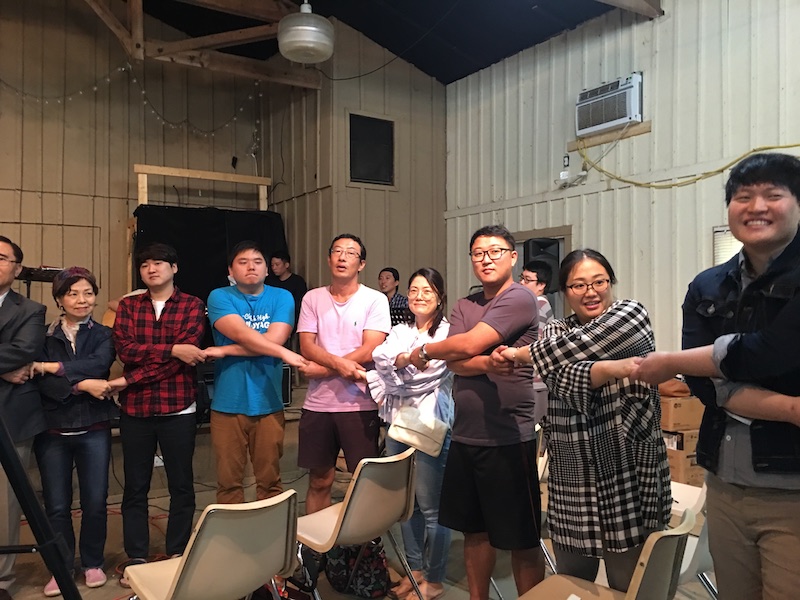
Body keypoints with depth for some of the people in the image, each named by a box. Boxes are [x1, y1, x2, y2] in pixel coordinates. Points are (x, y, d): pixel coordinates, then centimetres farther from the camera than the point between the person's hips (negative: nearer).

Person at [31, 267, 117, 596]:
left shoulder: (103, 335, 4)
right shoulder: (44, 337, 3)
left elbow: (98, 364, -17)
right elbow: (42, 383, -10)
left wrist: (53, 367, -17)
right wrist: (82, 385, -22)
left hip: (94, 430, 0)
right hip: (52, 432, 0)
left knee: (94, 502, 5)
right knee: (56, 505, 7)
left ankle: (93, 563, 25)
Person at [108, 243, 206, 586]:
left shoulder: (192, 306, 0)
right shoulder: (128, 306, 8)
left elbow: (183, 359, -12)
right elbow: (124, 350, -8)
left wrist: (128, 380, -14)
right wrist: (172, 349, -19)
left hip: (178, 409, -2)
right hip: (134, 409, 2)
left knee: (181, 485, 8)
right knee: (135, 487, 10)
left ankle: (177, 555, 23)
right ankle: (136, 559, 23)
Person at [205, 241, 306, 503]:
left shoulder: (281, 297, 4)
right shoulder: (219, 297, 1)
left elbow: (274, 339, -11)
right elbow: (242, 334, -15)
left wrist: (225, 350, -11)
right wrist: (285, 353, -21)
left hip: (268, 403, 1)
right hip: (228, 403, 0)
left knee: (270, 480, 9)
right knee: (228, 480, 8)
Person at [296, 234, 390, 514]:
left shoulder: (375, 300, -2)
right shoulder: (312, 298, 6)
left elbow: (369, 351, -11)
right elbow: (307, 346, -2)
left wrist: (321, 369, -9)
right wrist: (339, 363, -19)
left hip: (360, 404, -2)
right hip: (318, 404, 3)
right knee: (319, 481, 13)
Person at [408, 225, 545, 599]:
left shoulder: (519, 299, -10)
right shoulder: (463, 306, 11)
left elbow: (468, 345, -18)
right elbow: (456, 363, -2)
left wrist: (423, 351, -1)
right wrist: (487, 363, -23)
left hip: (508, 438, -7)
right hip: (464, 435, 7)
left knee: (521, 540, 5)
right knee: (474, 529, 18)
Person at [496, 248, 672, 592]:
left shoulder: (631, 316, -3)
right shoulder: (556, 333, 7)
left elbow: (574, 348, -18)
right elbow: (562, 375, -15)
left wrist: (521, 354, -5)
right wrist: (611, 369, -31)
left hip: (627, 480, -3)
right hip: (572, 483, 4)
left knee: (628, 588, 8)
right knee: (568, 586, 15)